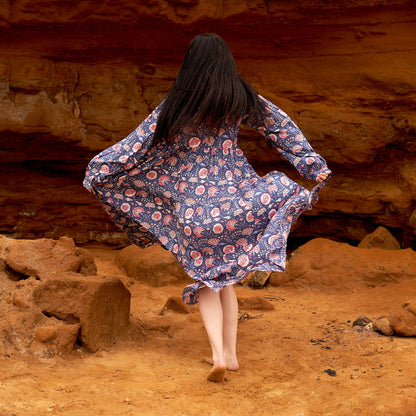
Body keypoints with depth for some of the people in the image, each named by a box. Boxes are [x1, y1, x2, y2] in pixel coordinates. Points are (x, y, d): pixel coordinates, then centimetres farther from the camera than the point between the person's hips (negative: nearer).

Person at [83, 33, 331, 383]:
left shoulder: (175, 106, -5)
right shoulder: (243, 99, 0)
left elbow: (139, 143, -1)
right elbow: (282, 127, 9)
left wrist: (99, 169, 10)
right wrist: (313, 165, 19)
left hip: (192, 202, -1)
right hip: (235, 195, 2)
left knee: (205, 279, 13)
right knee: (225, 277, 19)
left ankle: (218, 353, -4)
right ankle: (231, 352, 15)